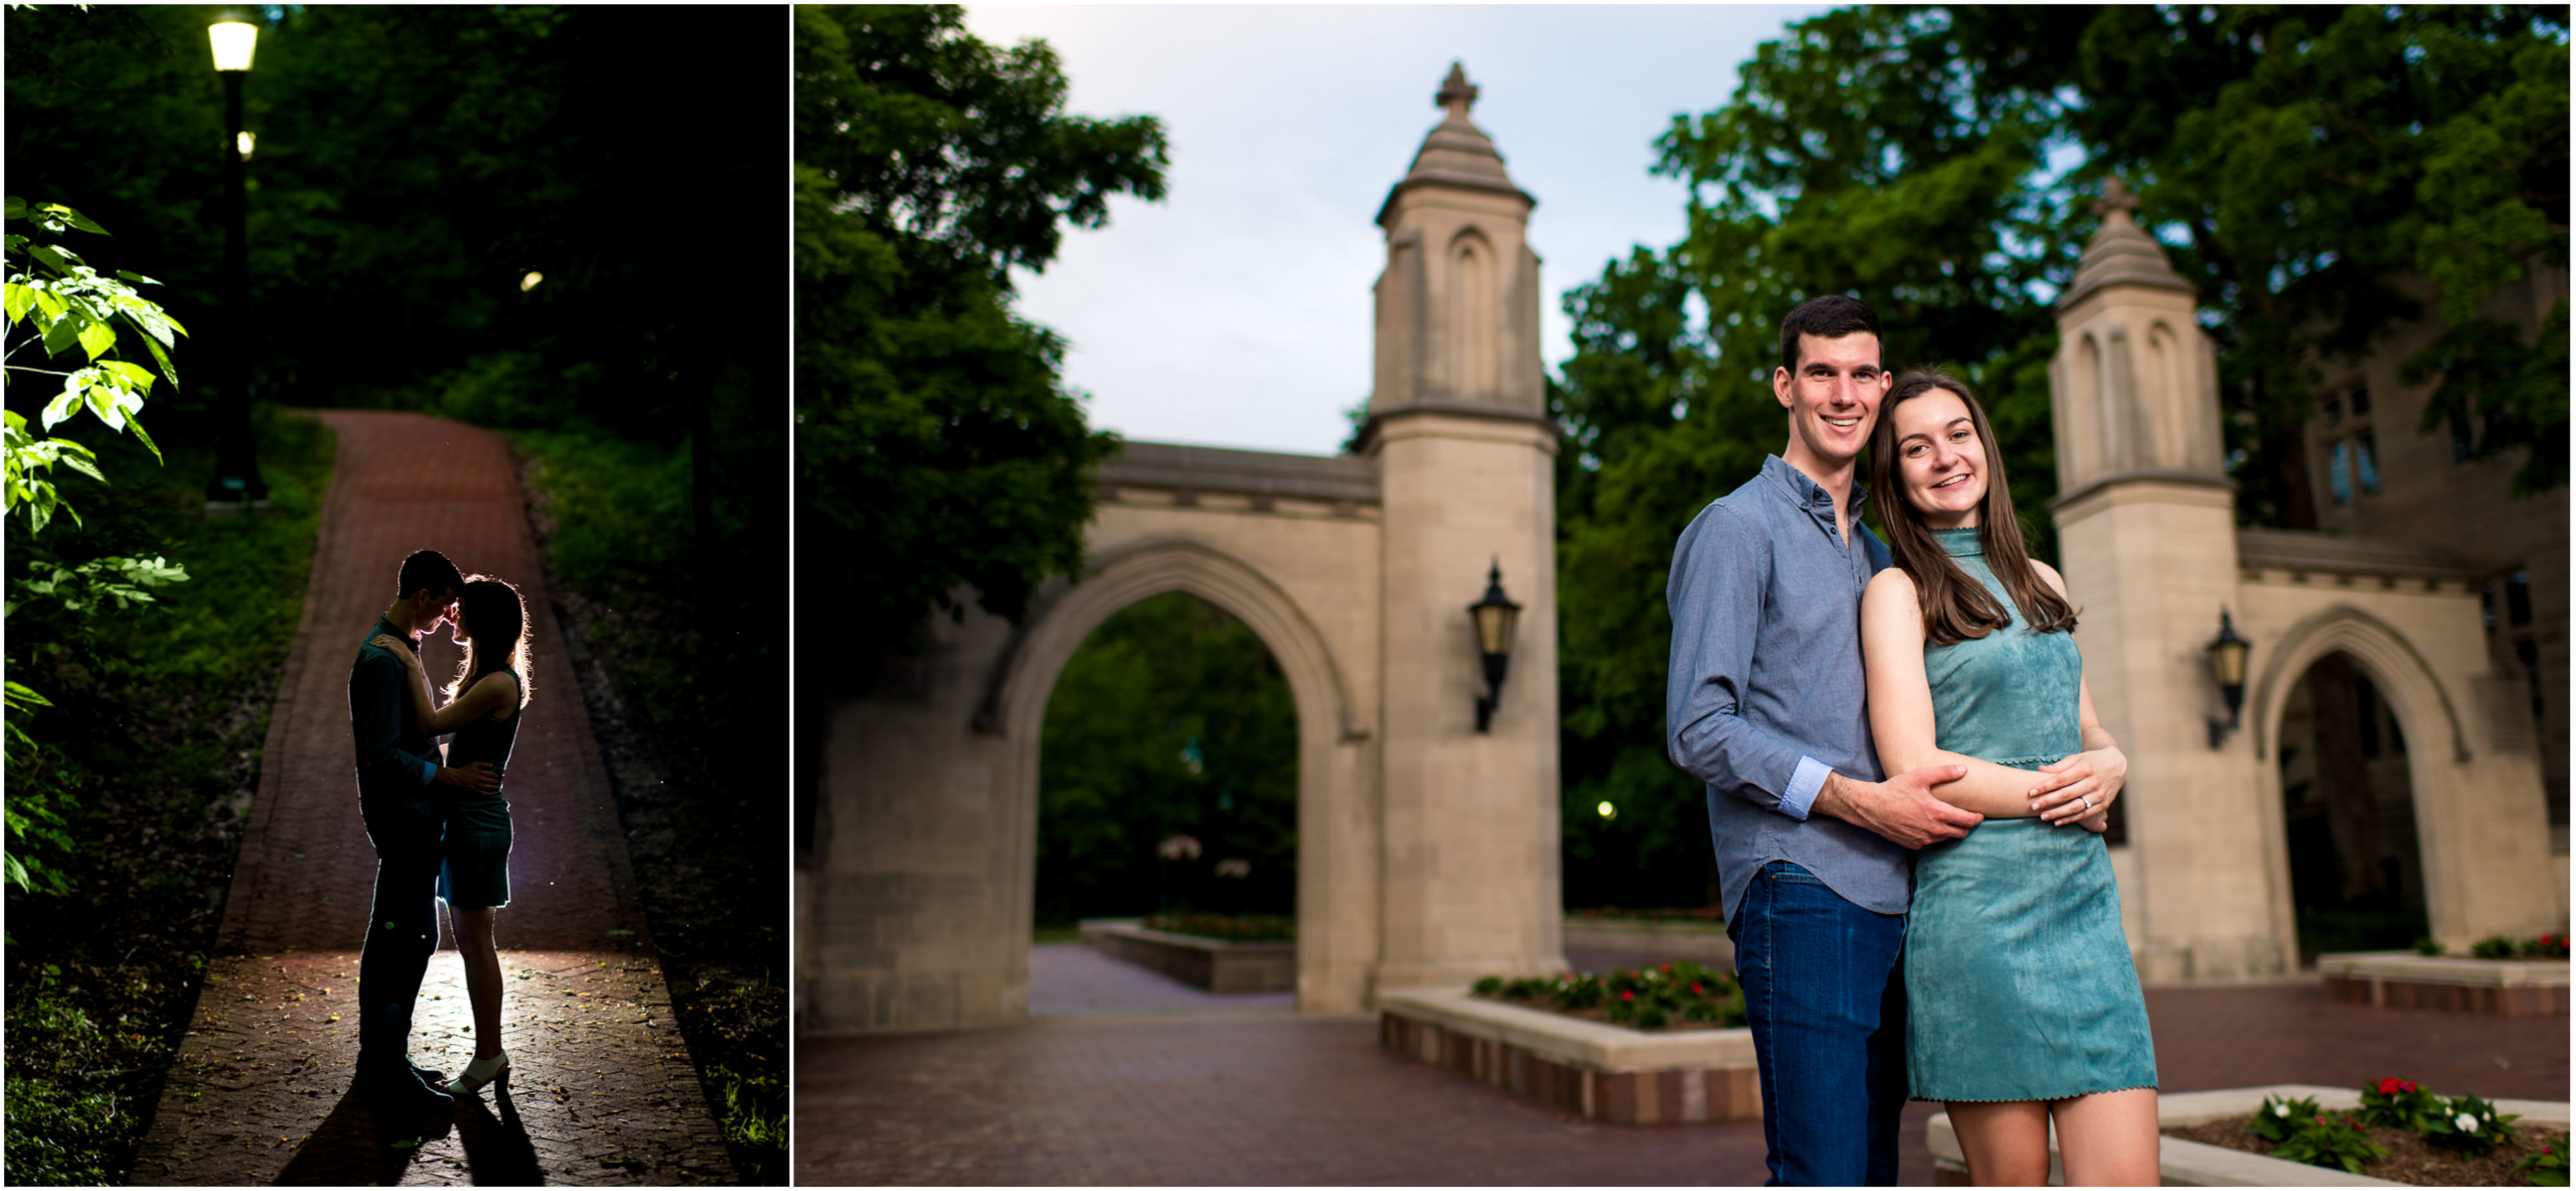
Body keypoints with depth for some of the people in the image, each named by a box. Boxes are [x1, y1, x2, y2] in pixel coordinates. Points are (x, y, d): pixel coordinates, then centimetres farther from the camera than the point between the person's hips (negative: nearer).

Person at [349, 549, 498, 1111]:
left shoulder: (400, 647, 12)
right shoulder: (381, 659, -19)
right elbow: (382, 753, -23)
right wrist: (448, 776, -20)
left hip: (412, 815, 11)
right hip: (403, 816, -11)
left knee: (390, 938, 16)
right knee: (410, 938, -5)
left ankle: (380, 1059, 26)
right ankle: (388, 1071, 3)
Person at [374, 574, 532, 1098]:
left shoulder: (499, 684, -21)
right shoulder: (486, 676, 10)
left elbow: (433, 725, -17)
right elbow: (444, 725, 16)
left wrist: (412, 667, -11)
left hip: (478, 821, -10)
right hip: (465, 816, 10)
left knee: (476, 942, 1)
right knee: (470, 941, 16)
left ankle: (488, 1056, 14)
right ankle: (492, 1054, 26)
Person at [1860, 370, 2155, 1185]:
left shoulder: (2042, 583, 17)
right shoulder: (1898, 591, -2)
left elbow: (2089, 731, 21)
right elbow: (1914, 766, -11)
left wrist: (2110, 767, -1)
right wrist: (2062, 796, -7)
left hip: (2086, 902, 5)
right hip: (1977, 905, -5)